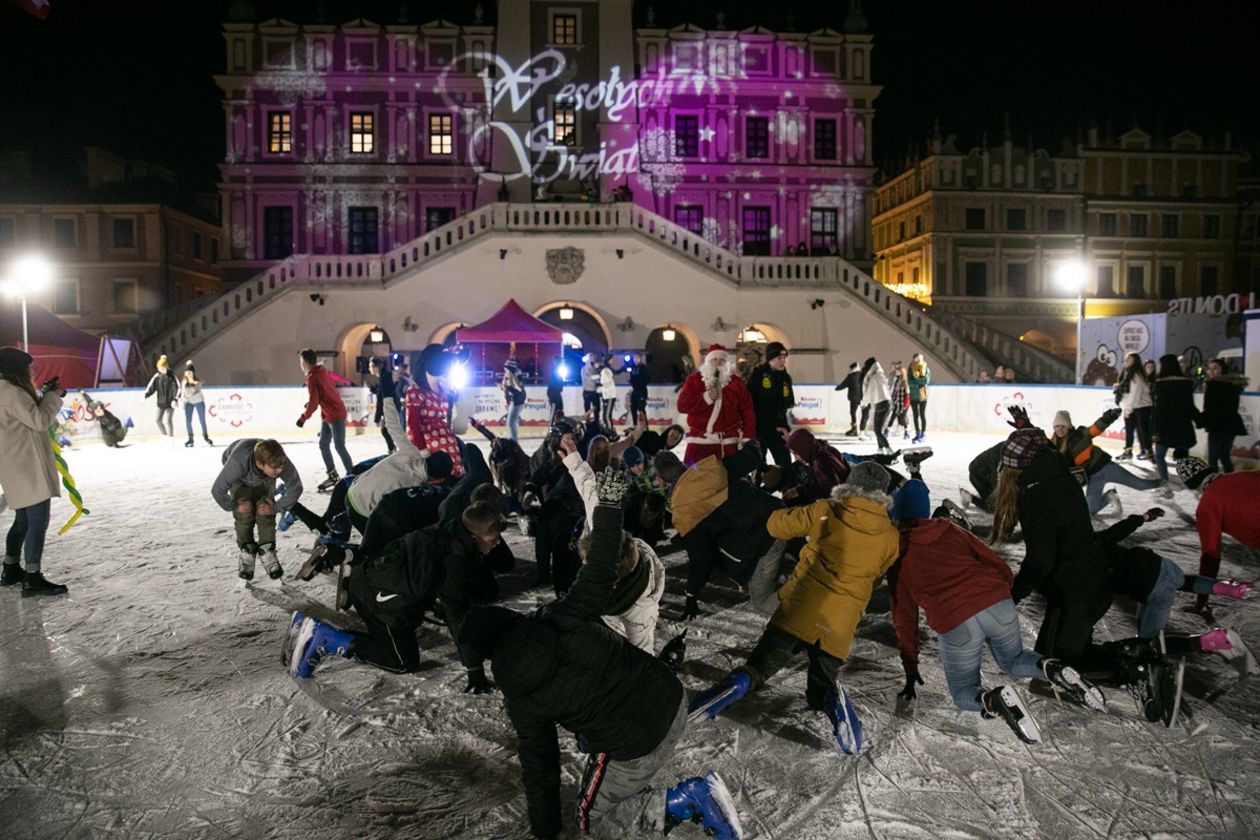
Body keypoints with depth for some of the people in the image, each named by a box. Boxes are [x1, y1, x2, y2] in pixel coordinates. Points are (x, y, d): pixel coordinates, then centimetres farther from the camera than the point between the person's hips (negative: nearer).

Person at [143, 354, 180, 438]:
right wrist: (145, 396, -5)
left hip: (170, 403, -5)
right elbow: (151, 387, 6)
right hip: (160, 403, 5)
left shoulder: (171, 376, -10)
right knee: (158, 420, 5)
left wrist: (175, 399, -22)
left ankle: (171, 438, 4)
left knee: (168, 420, -10)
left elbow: (178, 389, -13)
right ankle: (165, 436, 23)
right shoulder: (157, 376, 2)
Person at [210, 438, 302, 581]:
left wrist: (276, 507, -21)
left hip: (264, 480, 1)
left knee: (265, 512, -12)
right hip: (240, 478, -1)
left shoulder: (281, 462, -41)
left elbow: (295, 487, -23)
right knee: (244, 514, -14)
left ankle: (267, 552, 4)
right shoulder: (238, 463, -47)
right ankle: (246, 553, 5)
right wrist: (234, 505, -19)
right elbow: (217, 490, -31)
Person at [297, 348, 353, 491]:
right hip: (327, 416, 9)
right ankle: (333, 476, 19)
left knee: (339, 446, -5)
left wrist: (303, 418, -10)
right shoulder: (322, 372, 8)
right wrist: (310, 402, 18)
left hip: (336, 415, -9)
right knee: (323, 444, 12)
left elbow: (313, 403, -20)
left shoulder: (312, 378, -19)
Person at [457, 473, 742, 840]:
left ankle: (688, 799, 0)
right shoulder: (560, 615, -5)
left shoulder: (520, 695, -6)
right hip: (672, 699, 7)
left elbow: (538, 762, 1)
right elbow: (599, 572, -1)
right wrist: (608, 504, 9)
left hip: (636, 747, -7)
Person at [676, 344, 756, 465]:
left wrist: (748, 439, -3)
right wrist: (707, 398, -16)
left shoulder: (737, 383, 6)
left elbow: (747, 412, 4)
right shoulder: (695, 380, 3)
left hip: (728, 444, 1)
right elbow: (682, 405, -7)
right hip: (699, 441, 0)